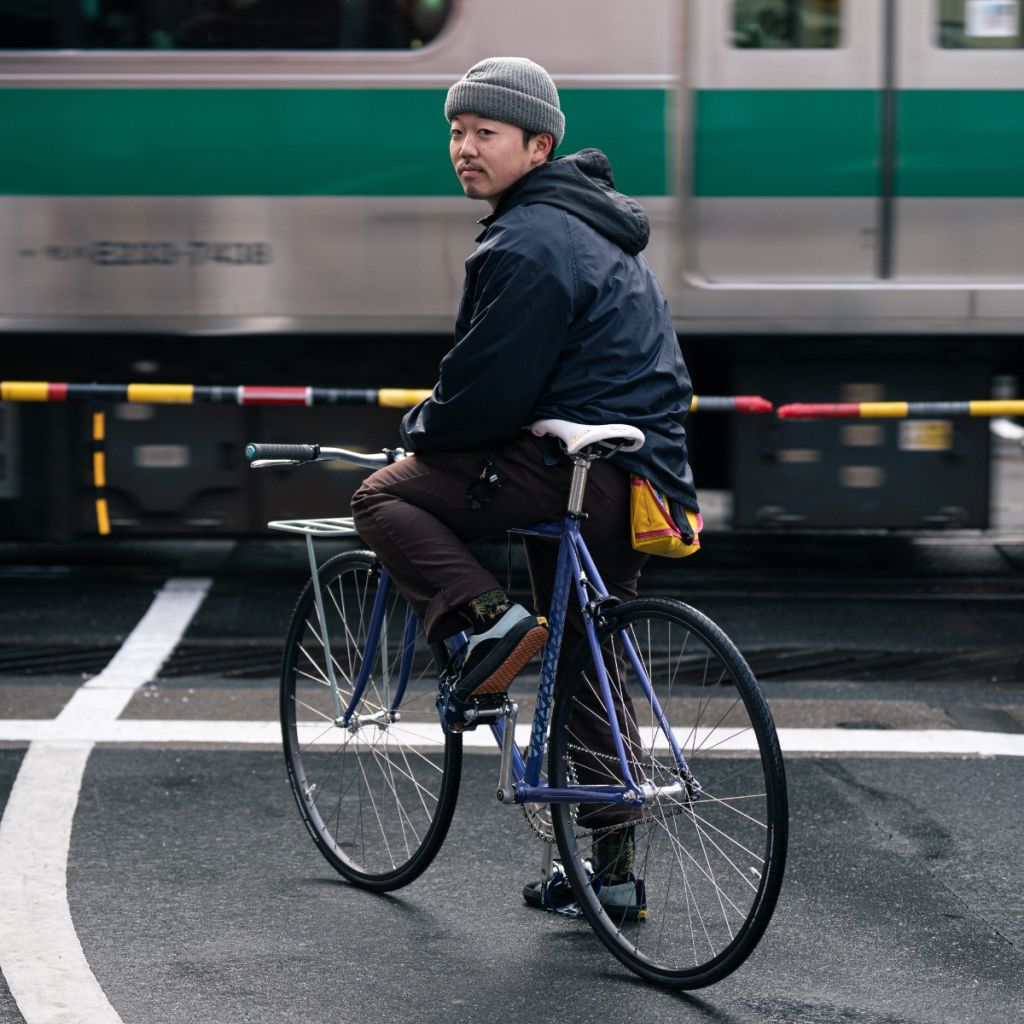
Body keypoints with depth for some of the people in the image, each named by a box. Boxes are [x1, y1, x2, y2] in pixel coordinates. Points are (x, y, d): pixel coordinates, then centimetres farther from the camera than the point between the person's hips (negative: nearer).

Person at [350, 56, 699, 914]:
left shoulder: (530, 242, -14)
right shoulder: (590, 225, 19)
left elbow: (491, 387, -17)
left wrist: (422, 431, 1)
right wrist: (442, 420, 28)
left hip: (573, 469, -10)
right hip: (638, 475, 10)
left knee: (385, 500, 0)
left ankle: (486, 620, -16)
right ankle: (609, 864, 20)